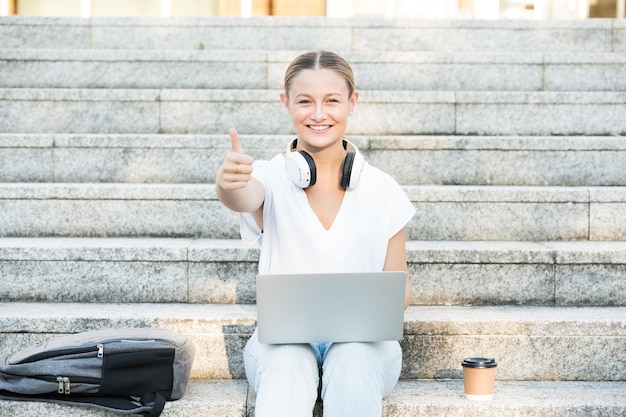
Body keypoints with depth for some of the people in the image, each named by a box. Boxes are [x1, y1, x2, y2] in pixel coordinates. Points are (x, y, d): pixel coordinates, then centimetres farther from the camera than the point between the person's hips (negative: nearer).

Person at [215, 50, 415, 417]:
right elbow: (245, 198, -24)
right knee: (288, 360, -35)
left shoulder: (383, 190, 6)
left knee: (353, 357, -34)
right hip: (282, 339, -1)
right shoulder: (271, 179, 1)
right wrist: (227, 184, -49)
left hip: (363, 342, 1)